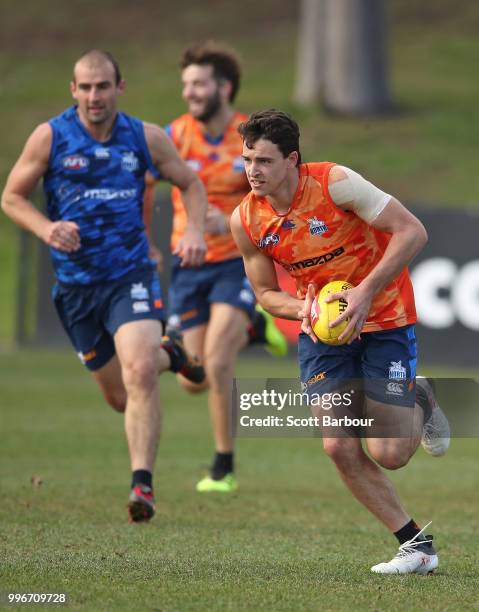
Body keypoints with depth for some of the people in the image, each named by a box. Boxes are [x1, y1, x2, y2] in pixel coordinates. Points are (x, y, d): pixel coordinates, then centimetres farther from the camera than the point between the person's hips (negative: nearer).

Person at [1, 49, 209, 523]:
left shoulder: (145, 138, -1)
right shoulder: (50, 137, -5)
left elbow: (190, 184, 13)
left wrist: (194, 231, -6)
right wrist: (46, 229, -18)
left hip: (131, 276, -1)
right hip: (75, 284, 1)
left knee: (140, 374, -24)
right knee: (119, 397, 11)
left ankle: (142, 484, -19)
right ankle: (165, 354, 45)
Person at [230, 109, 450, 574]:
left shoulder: (335, 183, -22)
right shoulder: (246, 221, -8)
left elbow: (412, 232, -21)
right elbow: (265, 292, 5)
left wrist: (365, 292, -28)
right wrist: (303, 308, -17)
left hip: (384, 318, -4)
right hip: (322, 330, 4)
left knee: (388, 454, -11)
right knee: (338, 446, -10)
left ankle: (420, 405, 25)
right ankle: (417, 546, 5)